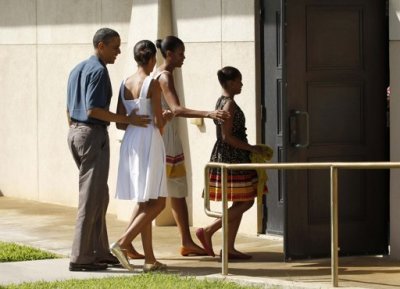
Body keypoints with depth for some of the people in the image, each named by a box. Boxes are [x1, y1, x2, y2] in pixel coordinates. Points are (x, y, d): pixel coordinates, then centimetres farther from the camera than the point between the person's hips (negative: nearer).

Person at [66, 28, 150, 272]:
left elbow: (69, 109, 19)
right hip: (94, 135, -10)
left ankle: (100, 252, 16)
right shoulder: (99, 71, -14)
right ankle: (80, 257, -7)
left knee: (100, 196, 14)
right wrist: (127, 120, -19)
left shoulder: (78, 69, 16)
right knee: (91, 198, -6)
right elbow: (93, 109, -22)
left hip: (76, 133, 10)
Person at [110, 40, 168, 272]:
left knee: (144, 203, 12)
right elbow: (158, 121, -14)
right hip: (149, 142, -8)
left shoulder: (125, 84, 7)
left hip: (130, 142, 8)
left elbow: (120, 122, 8)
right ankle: (123, 243, -15)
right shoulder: (153, 84, -12)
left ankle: (150, 259, 12)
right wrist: (165, 119, 8)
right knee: (157, 203, -3)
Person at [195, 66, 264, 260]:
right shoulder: (229, 104, -15)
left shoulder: (222, 102, 15)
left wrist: (249, 149, 19)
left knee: (239, 204, 10)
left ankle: (229, 248, 9)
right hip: (233, 159, -10)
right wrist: (252, 148, -15)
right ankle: (207, 231, -6)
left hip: (225, 157, 10)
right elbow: (227, 136, -20)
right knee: (245, 202, -7)